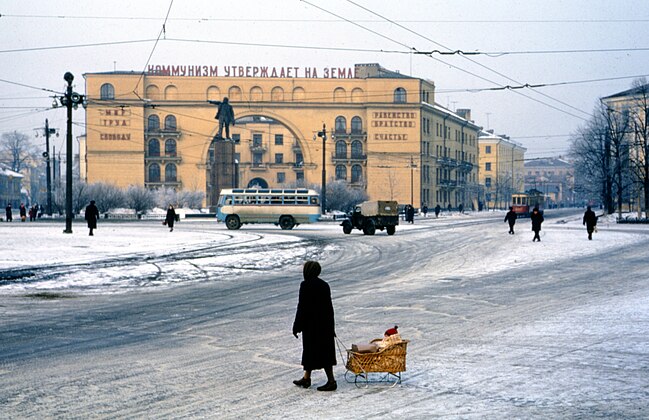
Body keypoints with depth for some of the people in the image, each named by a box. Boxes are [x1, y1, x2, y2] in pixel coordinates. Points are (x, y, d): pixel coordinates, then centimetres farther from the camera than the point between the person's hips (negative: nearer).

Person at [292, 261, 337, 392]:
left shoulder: (306, 285, -16)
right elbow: (329, 307, 10)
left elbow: (302, 307, -17)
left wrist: (296, 327, -9)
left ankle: (331, 381, -5)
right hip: (325, 324, 8)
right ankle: (306, 378, 28)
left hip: (311, 324, -8)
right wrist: (331, 327, 18)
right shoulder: (324, 285, 5)